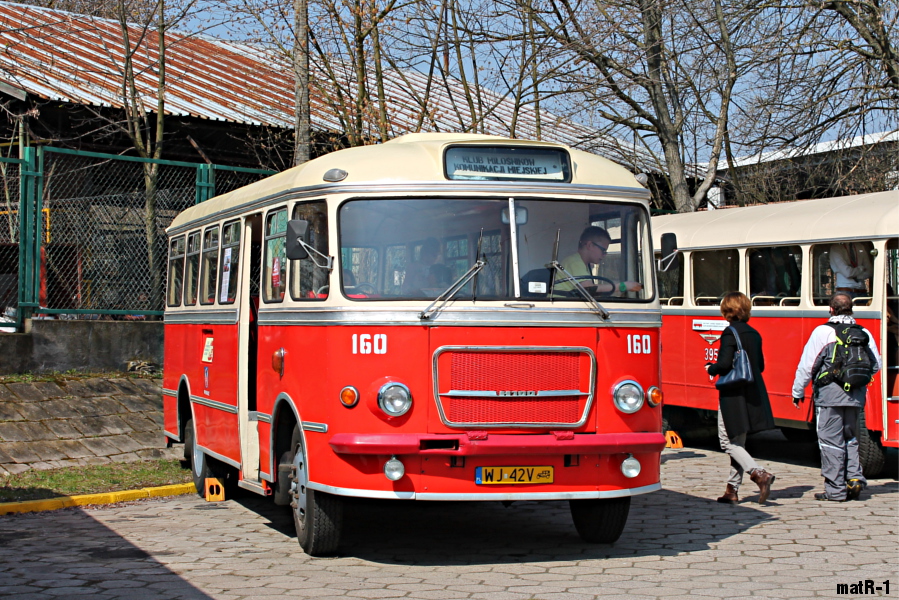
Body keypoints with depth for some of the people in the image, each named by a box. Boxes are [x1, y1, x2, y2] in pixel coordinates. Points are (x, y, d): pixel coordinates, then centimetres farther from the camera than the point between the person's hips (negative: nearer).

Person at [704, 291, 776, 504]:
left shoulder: (730, 332, -13)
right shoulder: (754, 334, 10)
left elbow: (725, 363, -20)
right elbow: (760, 366, 14)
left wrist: (711, 369, -1)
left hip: (733, 394, -8)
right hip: (752, 395, 8)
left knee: (729, 441, 0)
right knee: (738, 442, 13)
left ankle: (759, 473, -18)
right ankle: (732, 490, 15)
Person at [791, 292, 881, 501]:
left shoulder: (823, 332, -6)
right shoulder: (864, 333, 7)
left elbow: (807, 365, -5)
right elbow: (876, 365, 11)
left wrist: (798, 391, 5)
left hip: (829, 395, -5)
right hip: (856, 396, 5)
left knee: (831, 441, 1)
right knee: (850, 439, 21)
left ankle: (835, 490, 3)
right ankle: (855, 477, 6)